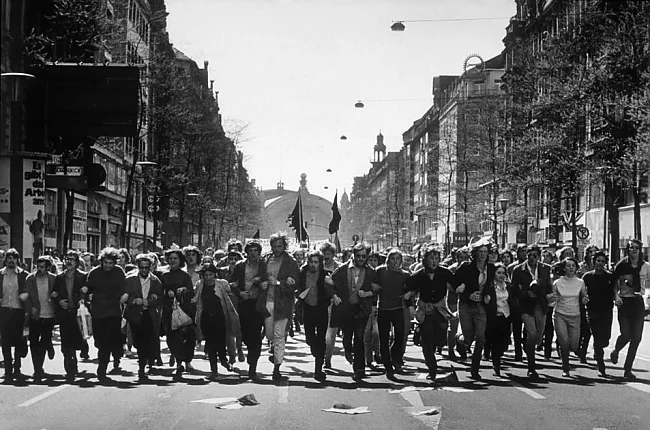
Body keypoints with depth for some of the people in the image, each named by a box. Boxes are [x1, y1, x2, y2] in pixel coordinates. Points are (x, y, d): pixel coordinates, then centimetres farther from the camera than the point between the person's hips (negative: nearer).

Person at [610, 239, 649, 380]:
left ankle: (628, 369, 8)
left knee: (636, 337, -1)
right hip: (624, 302, -2)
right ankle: (615, 351, 26)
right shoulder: (621, 265, -2)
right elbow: (614, 283, 4)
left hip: (638, 302, 2)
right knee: (626, 334, -10)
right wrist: (616, 296, -10)